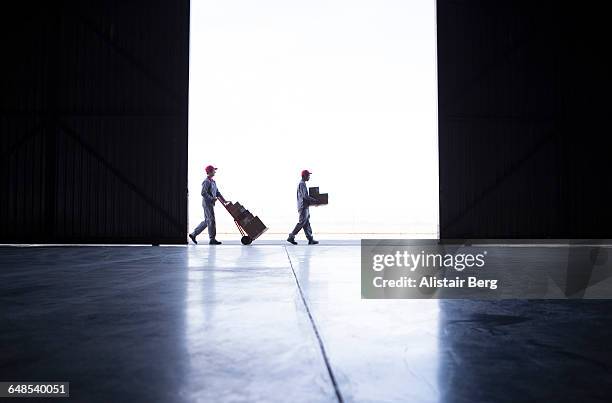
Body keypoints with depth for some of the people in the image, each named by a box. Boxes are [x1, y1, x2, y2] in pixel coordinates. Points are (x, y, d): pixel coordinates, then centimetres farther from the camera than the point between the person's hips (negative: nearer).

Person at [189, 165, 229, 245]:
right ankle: (212, 239, -3)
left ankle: (193, 234, 20)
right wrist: (212, 198, -20)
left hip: (211, 203, 10)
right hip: (207, 203, -10)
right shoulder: (206, 182, -12)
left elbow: (217, 192, 19)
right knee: (211, 220, -7)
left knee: (206, 221, 13)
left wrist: (224, 200, 13)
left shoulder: (213, 182, 17)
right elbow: (203, 193, -20)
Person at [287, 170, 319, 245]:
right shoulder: (302, 184, -14)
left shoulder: (303, 184, 18)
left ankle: (310, 239, 8)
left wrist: (312, 200, 14)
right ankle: (291, 237, -2)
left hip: (305, 206, 10)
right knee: (302, 222, -8)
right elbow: (305, 196, -22)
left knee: (307, 223, 7)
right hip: (303, 206, -10)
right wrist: (314, 200, -17)